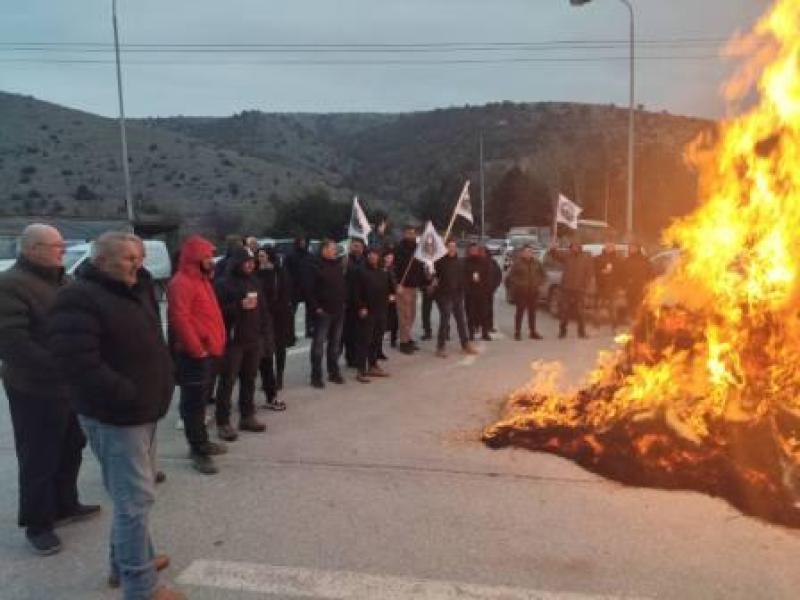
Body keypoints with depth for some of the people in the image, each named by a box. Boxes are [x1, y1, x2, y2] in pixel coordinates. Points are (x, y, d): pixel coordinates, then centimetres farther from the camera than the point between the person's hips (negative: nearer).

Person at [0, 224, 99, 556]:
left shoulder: (62, 281, 12)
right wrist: (58, 366, -29)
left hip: (71, 385, 9)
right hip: (35, 391, -8)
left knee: (70, 450, 20)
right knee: (39, 459, 4)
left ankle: (65, 505, 37)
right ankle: (37, 524, 21)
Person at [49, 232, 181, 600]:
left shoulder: (125, 294, 13)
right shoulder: (80, 299, -17)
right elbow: (76, 361, -27)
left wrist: (152, 394, 13)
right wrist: (127, 396, -24)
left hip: (140, 412, 10)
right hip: (116, 417, -10)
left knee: (132, 494, 21)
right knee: (135, 499, -3)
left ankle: (126, 562, 38)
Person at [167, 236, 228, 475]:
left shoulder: (201, 279, 17)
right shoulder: (181, 283, -15)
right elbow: (180, 320, -23)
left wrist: (217, 344, 16)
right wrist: (197, 350, -20)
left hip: (208, 351, 10)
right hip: (194, 354, -10)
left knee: (202, 400, 18)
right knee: (194, 402, -2)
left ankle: (201, 442, 30)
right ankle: (198, 451, 4)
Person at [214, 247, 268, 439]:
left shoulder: (255, 283, 12)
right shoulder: (224, 284, -7)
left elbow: (262, 308, 16)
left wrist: (264, 331, 10)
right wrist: (240, 306, -22)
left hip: (253, 340, 6)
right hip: (232, 341, -6)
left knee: (249, 380, 13)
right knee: (227, 382, -3)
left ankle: (247, 416, 24)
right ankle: (223, 422, 2)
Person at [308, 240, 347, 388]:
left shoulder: (338, 266, 10)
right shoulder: (317, 267, -11)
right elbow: (310, 290, -13)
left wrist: (343, 301, 10)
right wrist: (316, 307, -15)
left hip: (338, 310, 7)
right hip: (323, 312, -7)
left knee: (335, 342, 14)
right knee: (319, 343, -1)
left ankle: (334, 372, 25)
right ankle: (316, 376, 5)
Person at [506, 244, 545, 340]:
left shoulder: (536, 262, 8)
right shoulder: (517, 263, -6)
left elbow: (542, 274, 19)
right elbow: (511, 276, -4)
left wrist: (538, 283, 7)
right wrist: (517, 284, -11)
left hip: (533, 291, 4)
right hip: (521, 292, -4)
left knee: (532, 312, 8)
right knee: (519, 312, -1)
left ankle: (533, 332, 16)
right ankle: (517, 332, 5)